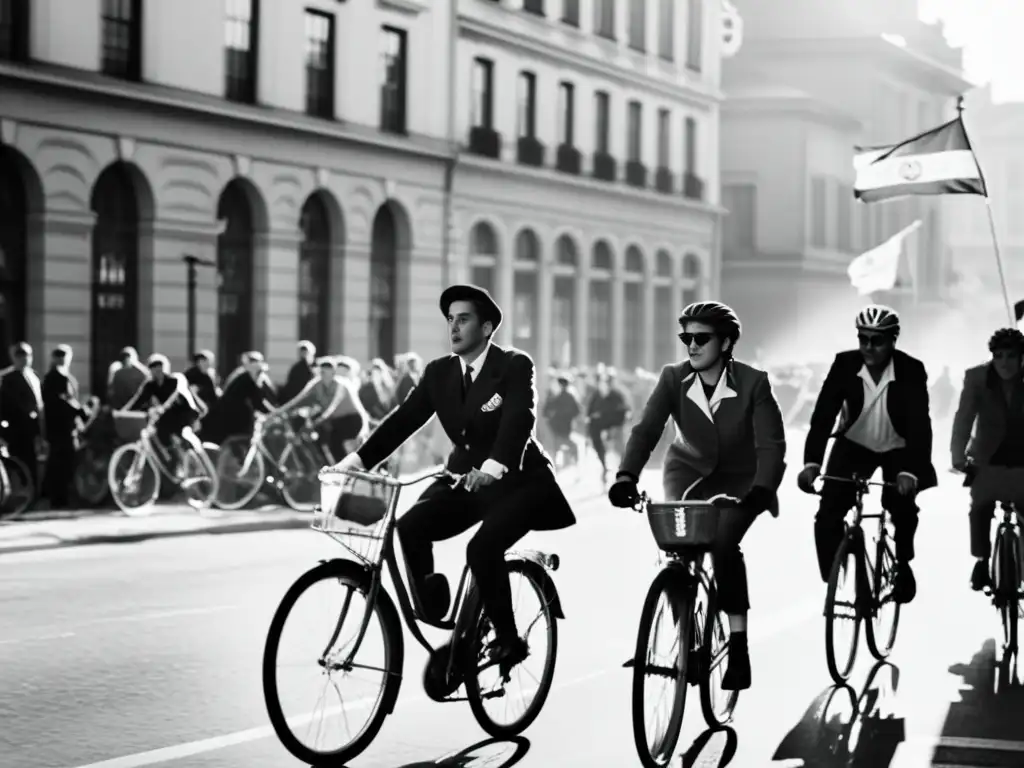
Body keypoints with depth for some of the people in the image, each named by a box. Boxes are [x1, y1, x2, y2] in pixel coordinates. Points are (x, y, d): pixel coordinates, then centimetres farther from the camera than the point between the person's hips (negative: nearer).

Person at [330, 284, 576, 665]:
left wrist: (494, 466, -47)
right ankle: (434, 623, -4)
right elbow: (403, 418, -3)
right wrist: (357, 459, -17)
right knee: (410, 527, -18)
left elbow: (520, 418, -30)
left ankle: (507, 639, -9)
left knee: (483, 547, -28)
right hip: (465, 479, 6)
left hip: (518, 481, -6)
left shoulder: (515, 366, -13)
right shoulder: (438, 372, 3)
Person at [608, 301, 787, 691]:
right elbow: (646, 429, -23)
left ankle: (738, 647, -16)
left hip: (738, 480, -2)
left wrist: (762, 490, -43)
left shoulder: (753, 383, -20)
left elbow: (771, 446, -25)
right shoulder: (674, 378, -13)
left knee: (723, 542, -26)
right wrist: (626, 476, -39)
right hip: (689, 472, 3)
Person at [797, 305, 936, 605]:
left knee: (904, 511, -17)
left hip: (898, 450, -1)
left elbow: (919, 424, -32)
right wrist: (811, 462, -38)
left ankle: (903, 566, 14)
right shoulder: (844, 364, -21)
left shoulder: (912, 371, -25)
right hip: (854, 446, 1)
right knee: (827, 516, -14)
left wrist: (910, 471, -46)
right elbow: (823, 415, -25)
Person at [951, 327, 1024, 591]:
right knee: (980, 508, -17)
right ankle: (982, 561, 0)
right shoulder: (976, 378, -17)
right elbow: (963, 419, -19)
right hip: (989, 456, -1)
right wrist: (959, 459, -28)